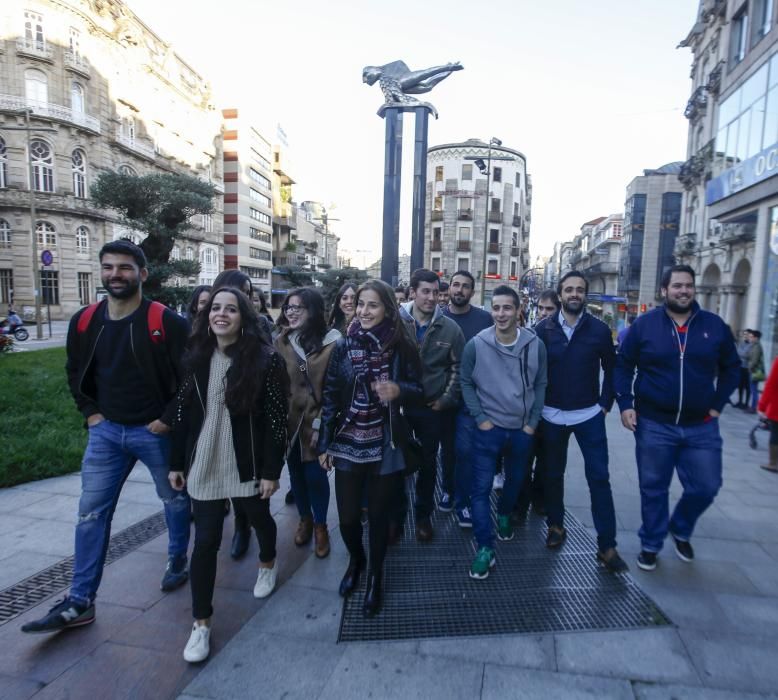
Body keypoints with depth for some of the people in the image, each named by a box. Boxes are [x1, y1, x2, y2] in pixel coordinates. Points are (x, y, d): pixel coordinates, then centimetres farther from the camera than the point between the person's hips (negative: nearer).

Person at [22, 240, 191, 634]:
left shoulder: (166, 322, -16)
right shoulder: (84, 322, 0)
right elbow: (75, 372, 16)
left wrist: (169, 418, -15)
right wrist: (90, 412, 6)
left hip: (155, 430, -4)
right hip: (106, 430, 4)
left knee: (175, 499, 14)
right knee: (91, 512, 6)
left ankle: (178, 560, 39)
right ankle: (79, 603, 18)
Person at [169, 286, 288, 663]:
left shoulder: (265, 358, -13)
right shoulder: (196, 356, 0)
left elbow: (276, 418, -13)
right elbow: (184, 412, 5)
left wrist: (271, 470, -13)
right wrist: (176, 462, 6)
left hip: (248, 463, -2)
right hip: (203, 464, 2)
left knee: (259, 518, 22)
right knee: (205, 541, 5)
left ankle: (268, 562, 53)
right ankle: (201, 622, 20)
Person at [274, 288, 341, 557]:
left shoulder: (331, 342, -11)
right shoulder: (281, 341, 0)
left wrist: (321, 423, -13)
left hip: (315, 421, -3)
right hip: (287, 419, 4)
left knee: (315, 474, 3)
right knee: (296, 470, 16)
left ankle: (320, 525, 27)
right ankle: (305, 518, 38)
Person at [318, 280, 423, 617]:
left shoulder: (401, 347, -6)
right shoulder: (343, 346, -3)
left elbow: (418, 390, 1)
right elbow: (329, 397, 1)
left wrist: (398, 390, -22)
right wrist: (324, 444, 2)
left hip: (385, 447, -1)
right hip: (347, 445, 1)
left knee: (378, 516, 10)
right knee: (347, 517, 7)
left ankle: (375, 576, 36)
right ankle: (355, 560, 41)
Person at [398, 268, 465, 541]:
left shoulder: (450, 328, -3)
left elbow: (457, 368, 1)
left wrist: (446, 400, -4)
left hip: (432, 407, 1)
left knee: (428, 463, 14)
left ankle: (423, 515, 33)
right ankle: (396, 515, 27)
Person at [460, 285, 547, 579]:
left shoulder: (535, 345, -8)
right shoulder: (476, 345, -13)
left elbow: (540, 385, 2)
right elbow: (466, 383, -3)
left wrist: (533, 422, -1)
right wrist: (480, 418, -8)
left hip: (522, 429, 2)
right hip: (488, 428, -2)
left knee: (515, 480, 21)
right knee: (481, 487, -4)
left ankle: (504, 515, 50)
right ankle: (485, 548, 8)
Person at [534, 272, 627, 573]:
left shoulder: (599, 329, -3)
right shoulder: (544, 328, -4)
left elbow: (611, 368, 5)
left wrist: (605, 404, 1)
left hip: (589, 415, 0)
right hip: (552, 415, 1)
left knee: (599, 478, -1)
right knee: (553, 474, 14)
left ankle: (607, 546, 9)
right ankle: (556, 525, 34)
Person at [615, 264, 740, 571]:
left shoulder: (714, 325, 1)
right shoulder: (644, 324, -5)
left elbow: (731, 367, 11)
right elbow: (623, 366, 0)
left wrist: (718, 404, 4)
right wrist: (625, 404, -8)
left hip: (701, 426, 2)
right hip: (653, 425, -2)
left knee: (705, 487, 8)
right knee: (653, 489, 9)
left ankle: (680, 530, 37)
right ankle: (650, 544, 28)